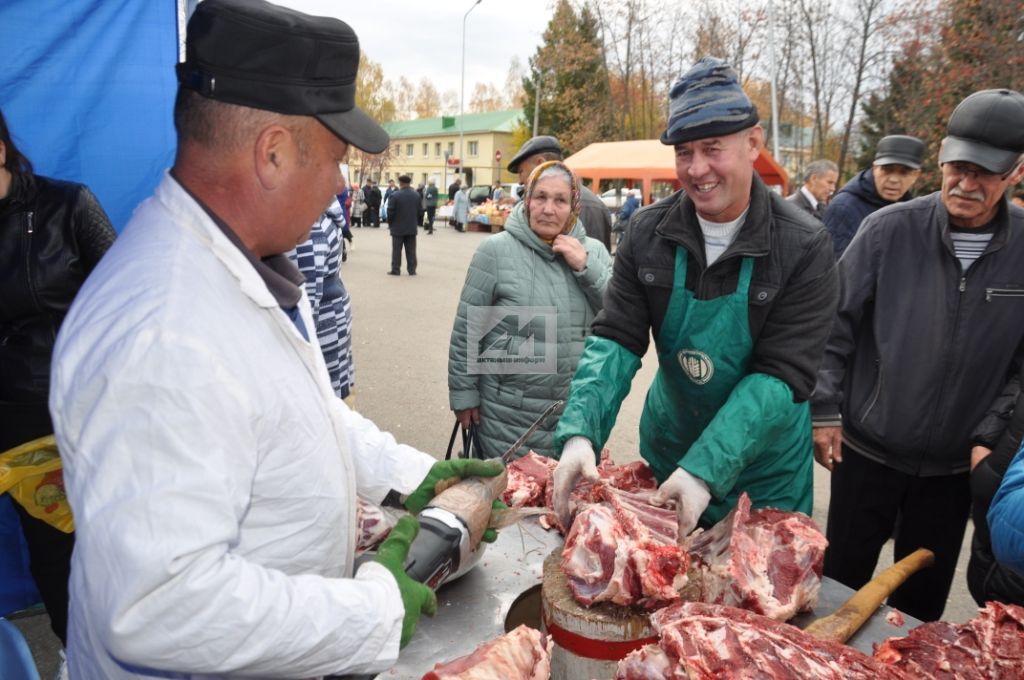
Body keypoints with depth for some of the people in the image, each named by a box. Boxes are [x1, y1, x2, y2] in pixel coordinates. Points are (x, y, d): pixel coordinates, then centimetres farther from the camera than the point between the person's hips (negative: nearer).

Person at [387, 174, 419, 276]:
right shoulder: (416, 195, 1)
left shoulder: (395, 195, -14)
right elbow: (419, 211, 5)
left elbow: (390, 211, -12)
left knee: (396, 250, 5)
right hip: (412, 227, 3)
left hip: (398, 227, -3)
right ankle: (412, 270, 8)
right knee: (411, 250, 7)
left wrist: (390, 222, 5)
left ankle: (395, 270, 7)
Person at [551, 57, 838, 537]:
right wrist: (580, 432, -31)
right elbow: (615, 340, -14)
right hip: (666, 445, 3)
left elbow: (782, 375, -24)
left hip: (763, 466, -2)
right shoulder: (647, 232, -11)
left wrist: (706, 469, -36)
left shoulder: (803, 246, -20)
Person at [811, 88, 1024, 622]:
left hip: (954, 466, 2)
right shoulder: (890, 229, -12)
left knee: (922, 602, 18)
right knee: (842, 583, 14)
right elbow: (834, 325, -7)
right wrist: (824, 410, -9)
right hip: (866, 451, -1)